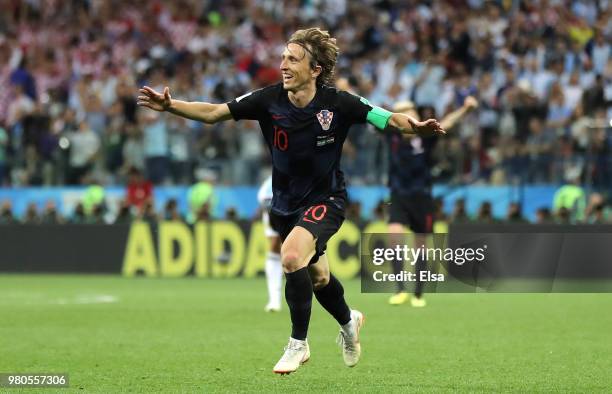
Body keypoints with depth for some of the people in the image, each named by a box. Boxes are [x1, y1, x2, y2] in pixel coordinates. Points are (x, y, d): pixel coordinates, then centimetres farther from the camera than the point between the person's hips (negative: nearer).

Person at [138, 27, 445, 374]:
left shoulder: (337, 104, -21)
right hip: (286, 202, 5)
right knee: (316, 276, 20)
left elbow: (387, 119, -21)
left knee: (292, 256, -30)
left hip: (325, 200, -4)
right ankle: (349, 322, 54)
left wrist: (414, 126, -42)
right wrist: (171, 105, -27)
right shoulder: (270, 100, -14)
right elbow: (214, 112, -14)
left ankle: (298, 344, -12)